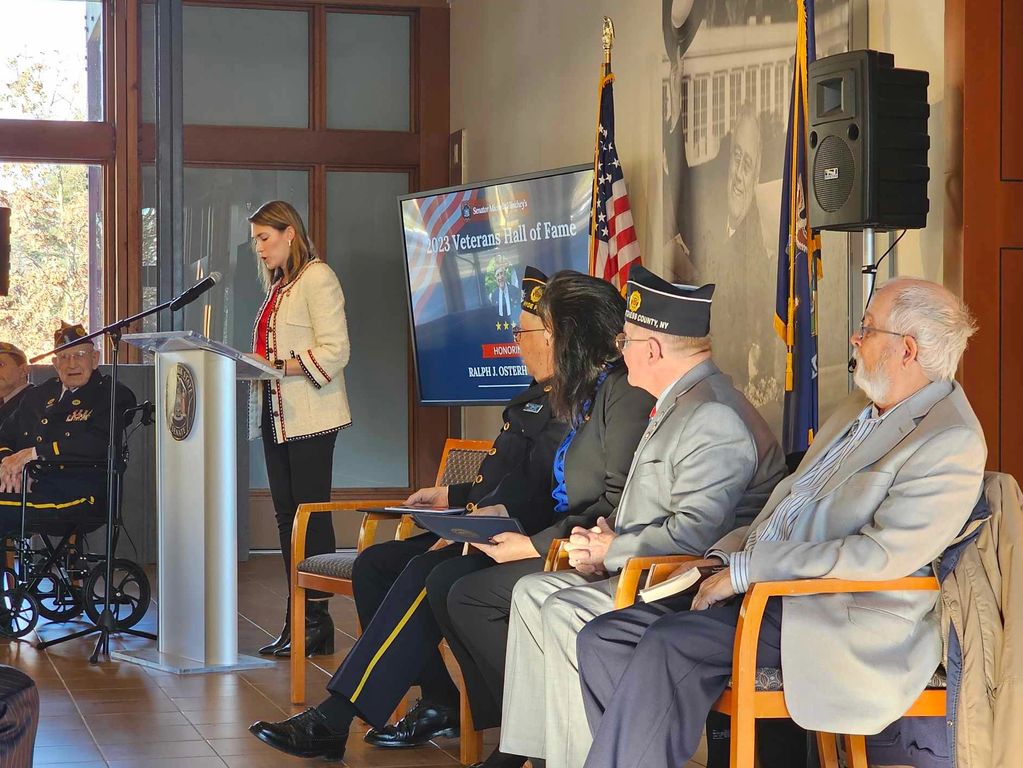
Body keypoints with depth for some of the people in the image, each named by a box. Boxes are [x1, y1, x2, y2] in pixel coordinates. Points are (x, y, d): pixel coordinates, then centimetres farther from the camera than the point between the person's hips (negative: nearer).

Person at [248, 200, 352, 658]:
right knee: (286, 515, 7)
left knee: (311, 515, -7)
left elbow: (334, 351, -15)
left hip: (310, 417, -9)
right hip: (277, 416, 9)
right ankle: (296, 619, 11)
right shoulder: (279, 285, 21)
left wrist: (277, 368, -21)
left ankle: (317, 622, -4)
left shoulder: (316, 278, -6)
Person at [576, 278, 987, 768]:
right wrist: (724, 557, 5)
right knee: (603, 639, -6)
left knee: (669, 643, -29)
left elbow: (882, 555, -21)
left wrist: (746, 569, -18)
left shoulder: (951, 443, -12)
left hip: (840, 616, -9)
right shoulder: (855, 413, 19)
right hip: (761, 583, 10)